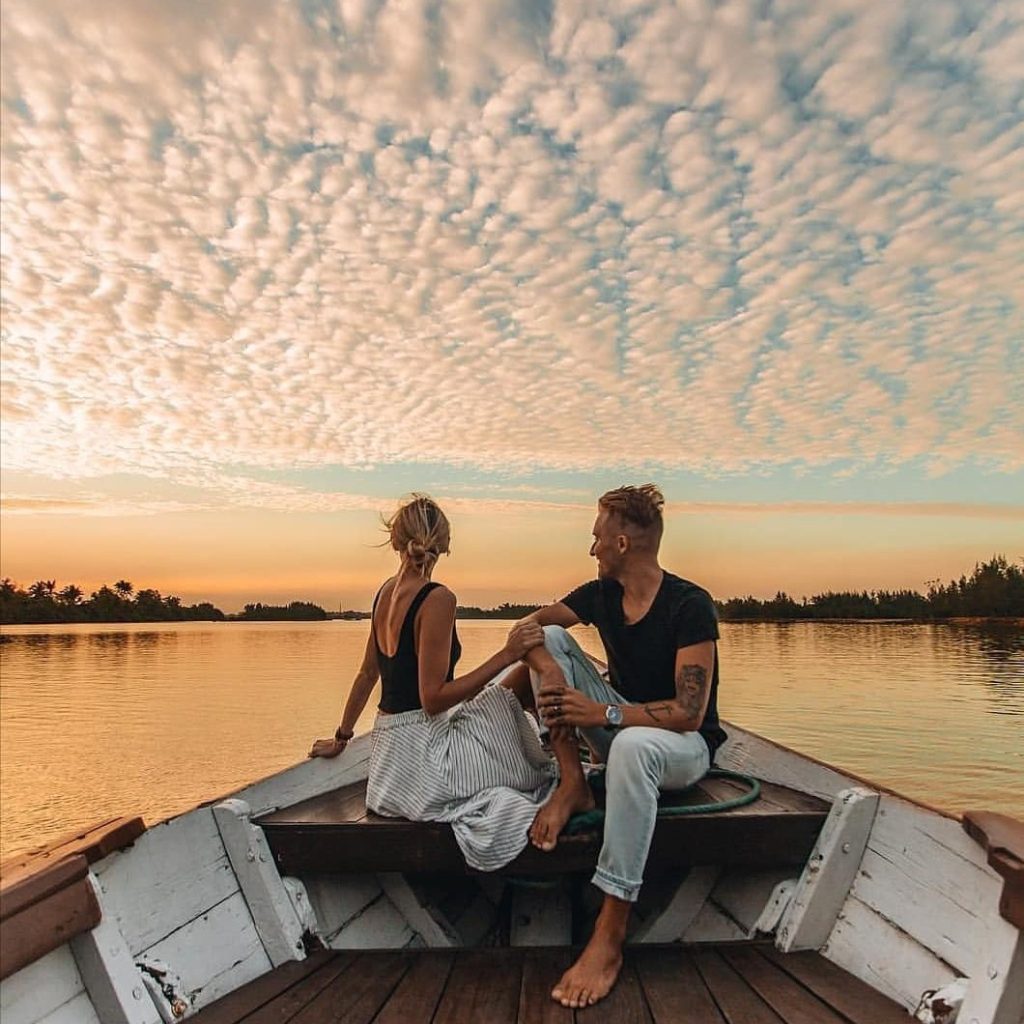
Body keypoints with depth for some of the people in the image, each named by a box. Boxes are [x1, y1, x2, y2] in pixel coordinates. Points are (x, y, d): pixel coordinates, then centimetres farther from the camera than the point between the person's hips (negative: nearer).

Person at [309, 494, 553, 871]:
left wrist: (341, 737, 26)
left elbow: (367, 674, 14)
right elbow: (432, 698, -21)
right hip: (420, 755, -8)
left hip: (389, 749, 8)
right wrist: (506, 656, -23)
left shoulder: (386, 591, 5)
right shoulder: (436, 599, -18)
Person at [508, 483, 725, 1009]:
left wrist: (603, 714, -29)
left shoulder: (690, 605, -22)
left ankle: (609, 939, -35)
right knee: (552, 638, -6)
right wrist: (551, 674, -18)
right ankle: (572, 783, -15)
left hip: (685, 745, -7)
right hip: (621, 724, 7)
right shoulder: (601, 593, -2)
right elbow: (527, 626, 2)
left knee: (632, 744, -43)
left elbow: (690, 712, -27)